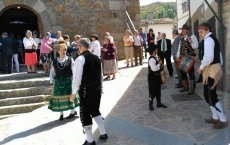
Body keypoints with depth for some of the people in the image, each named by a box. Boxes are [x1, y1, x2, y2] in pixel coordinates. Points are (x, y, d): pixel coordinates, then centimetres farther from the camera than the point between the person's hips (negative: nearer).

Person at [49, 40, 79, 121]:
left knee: (70, 95, 5)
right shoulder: (55, 61, 2)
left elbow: (74, 71, -4)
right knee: (59, 96, 6)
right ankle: (61, 113, 20)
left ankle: (73, 111, 24)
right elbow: (52, 73, 6)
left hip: (68, 81, -2)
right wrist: (51, 82, 5)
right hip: (58, 81, 2)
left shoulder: (70, 60, -4)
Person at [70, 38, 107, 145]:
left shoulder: (80, 59, -13)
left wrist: (74, 93, -8)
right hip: (97, 89, 7)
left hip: (86, 90, -7)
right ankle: (103, 133, 31)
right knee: (95, 111, 24)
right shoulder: (96, 58, 8)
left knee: (85, 114, 7)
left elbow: (77, 77, -15)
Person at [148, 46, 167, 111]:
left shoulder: (154, 58, 10)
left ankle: (159, 103, 30)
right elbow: (154, 68, -33)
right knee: (152, 91, 1)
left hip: (156, 76, 10)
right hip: (152, 77, -10)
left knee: (158, 91, 17)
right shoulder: (152, 59, -22)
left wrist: (161, 66, 4)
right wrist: (159, 64, -21)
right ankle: (150, 105, 14)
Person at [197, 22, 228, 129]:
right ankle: (215, 117, 26)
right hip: (213, 69, 11)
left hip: (211, 70, -11)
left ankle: (223, 120, 4)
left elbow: (208, 57, -27)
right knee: (210, 95, 17)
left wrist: (201, 68, -15)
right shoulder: (212, 39, 18)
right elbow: (217, 56, 19)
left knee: (210, 97, -5)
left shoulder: (208, 39, -14)